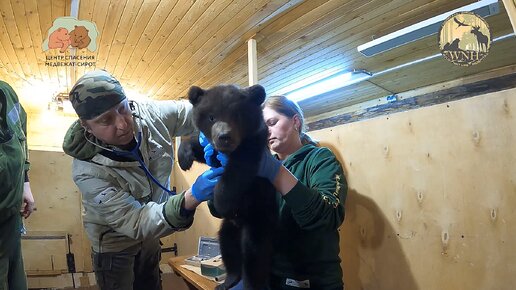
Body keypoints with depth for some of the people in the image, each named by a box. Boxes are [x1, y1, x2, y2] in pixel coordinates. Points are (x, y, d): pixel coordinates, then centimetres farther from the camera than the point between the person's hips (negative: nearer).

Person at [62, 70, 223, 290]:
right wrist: (192, 198, -51)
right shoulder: (87, 171, -33)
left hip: (150, 232, 6)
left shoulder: (149, 114, -23)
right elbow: (137, 224, -36)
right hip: (115, 244, -5)